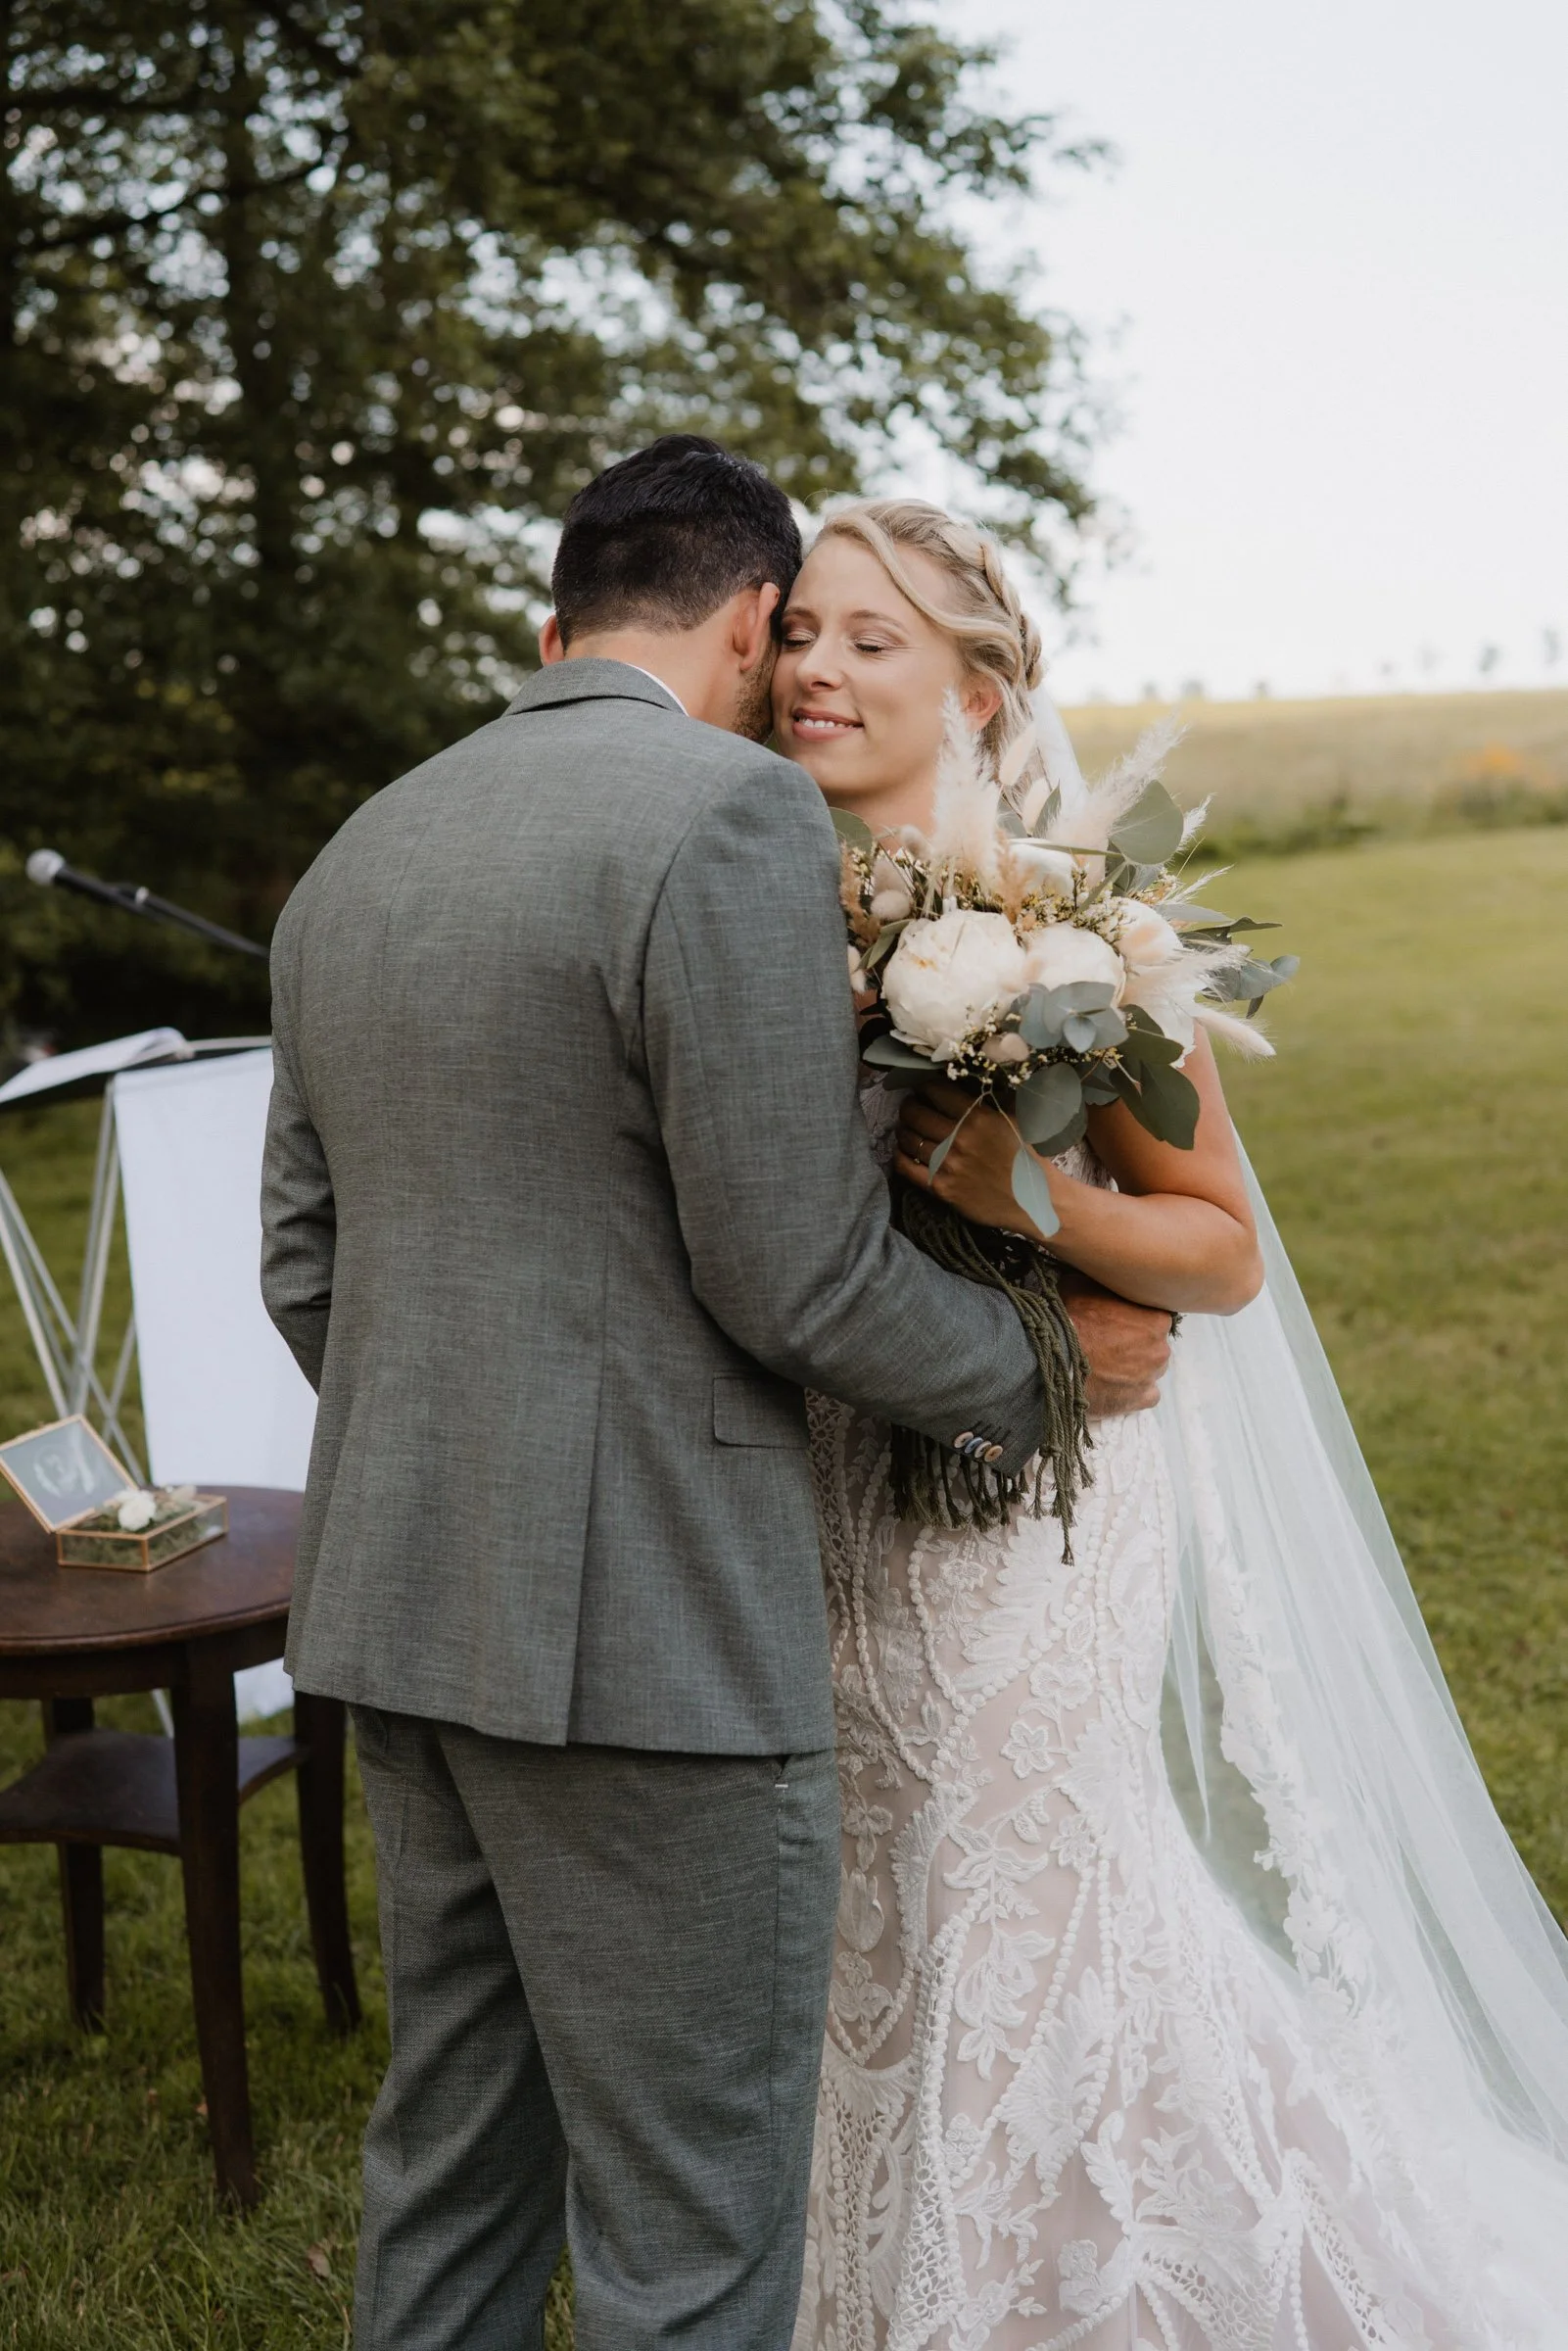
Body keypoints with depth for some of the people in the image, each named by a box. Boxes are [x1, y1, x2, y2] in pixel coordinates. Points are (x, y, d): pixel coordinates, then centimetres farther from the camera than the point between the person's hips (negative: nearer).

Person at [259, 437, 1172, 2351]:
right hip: (638, 1623, -8)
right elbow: (798, 1278, -16)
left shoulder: (354, 855, 11)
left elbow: (305, 1271, 14)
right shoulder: (730, 814, -14)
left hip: (401, 1601, 8)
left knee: (454, 2156, 21)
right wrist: (1052, 1367, 1)